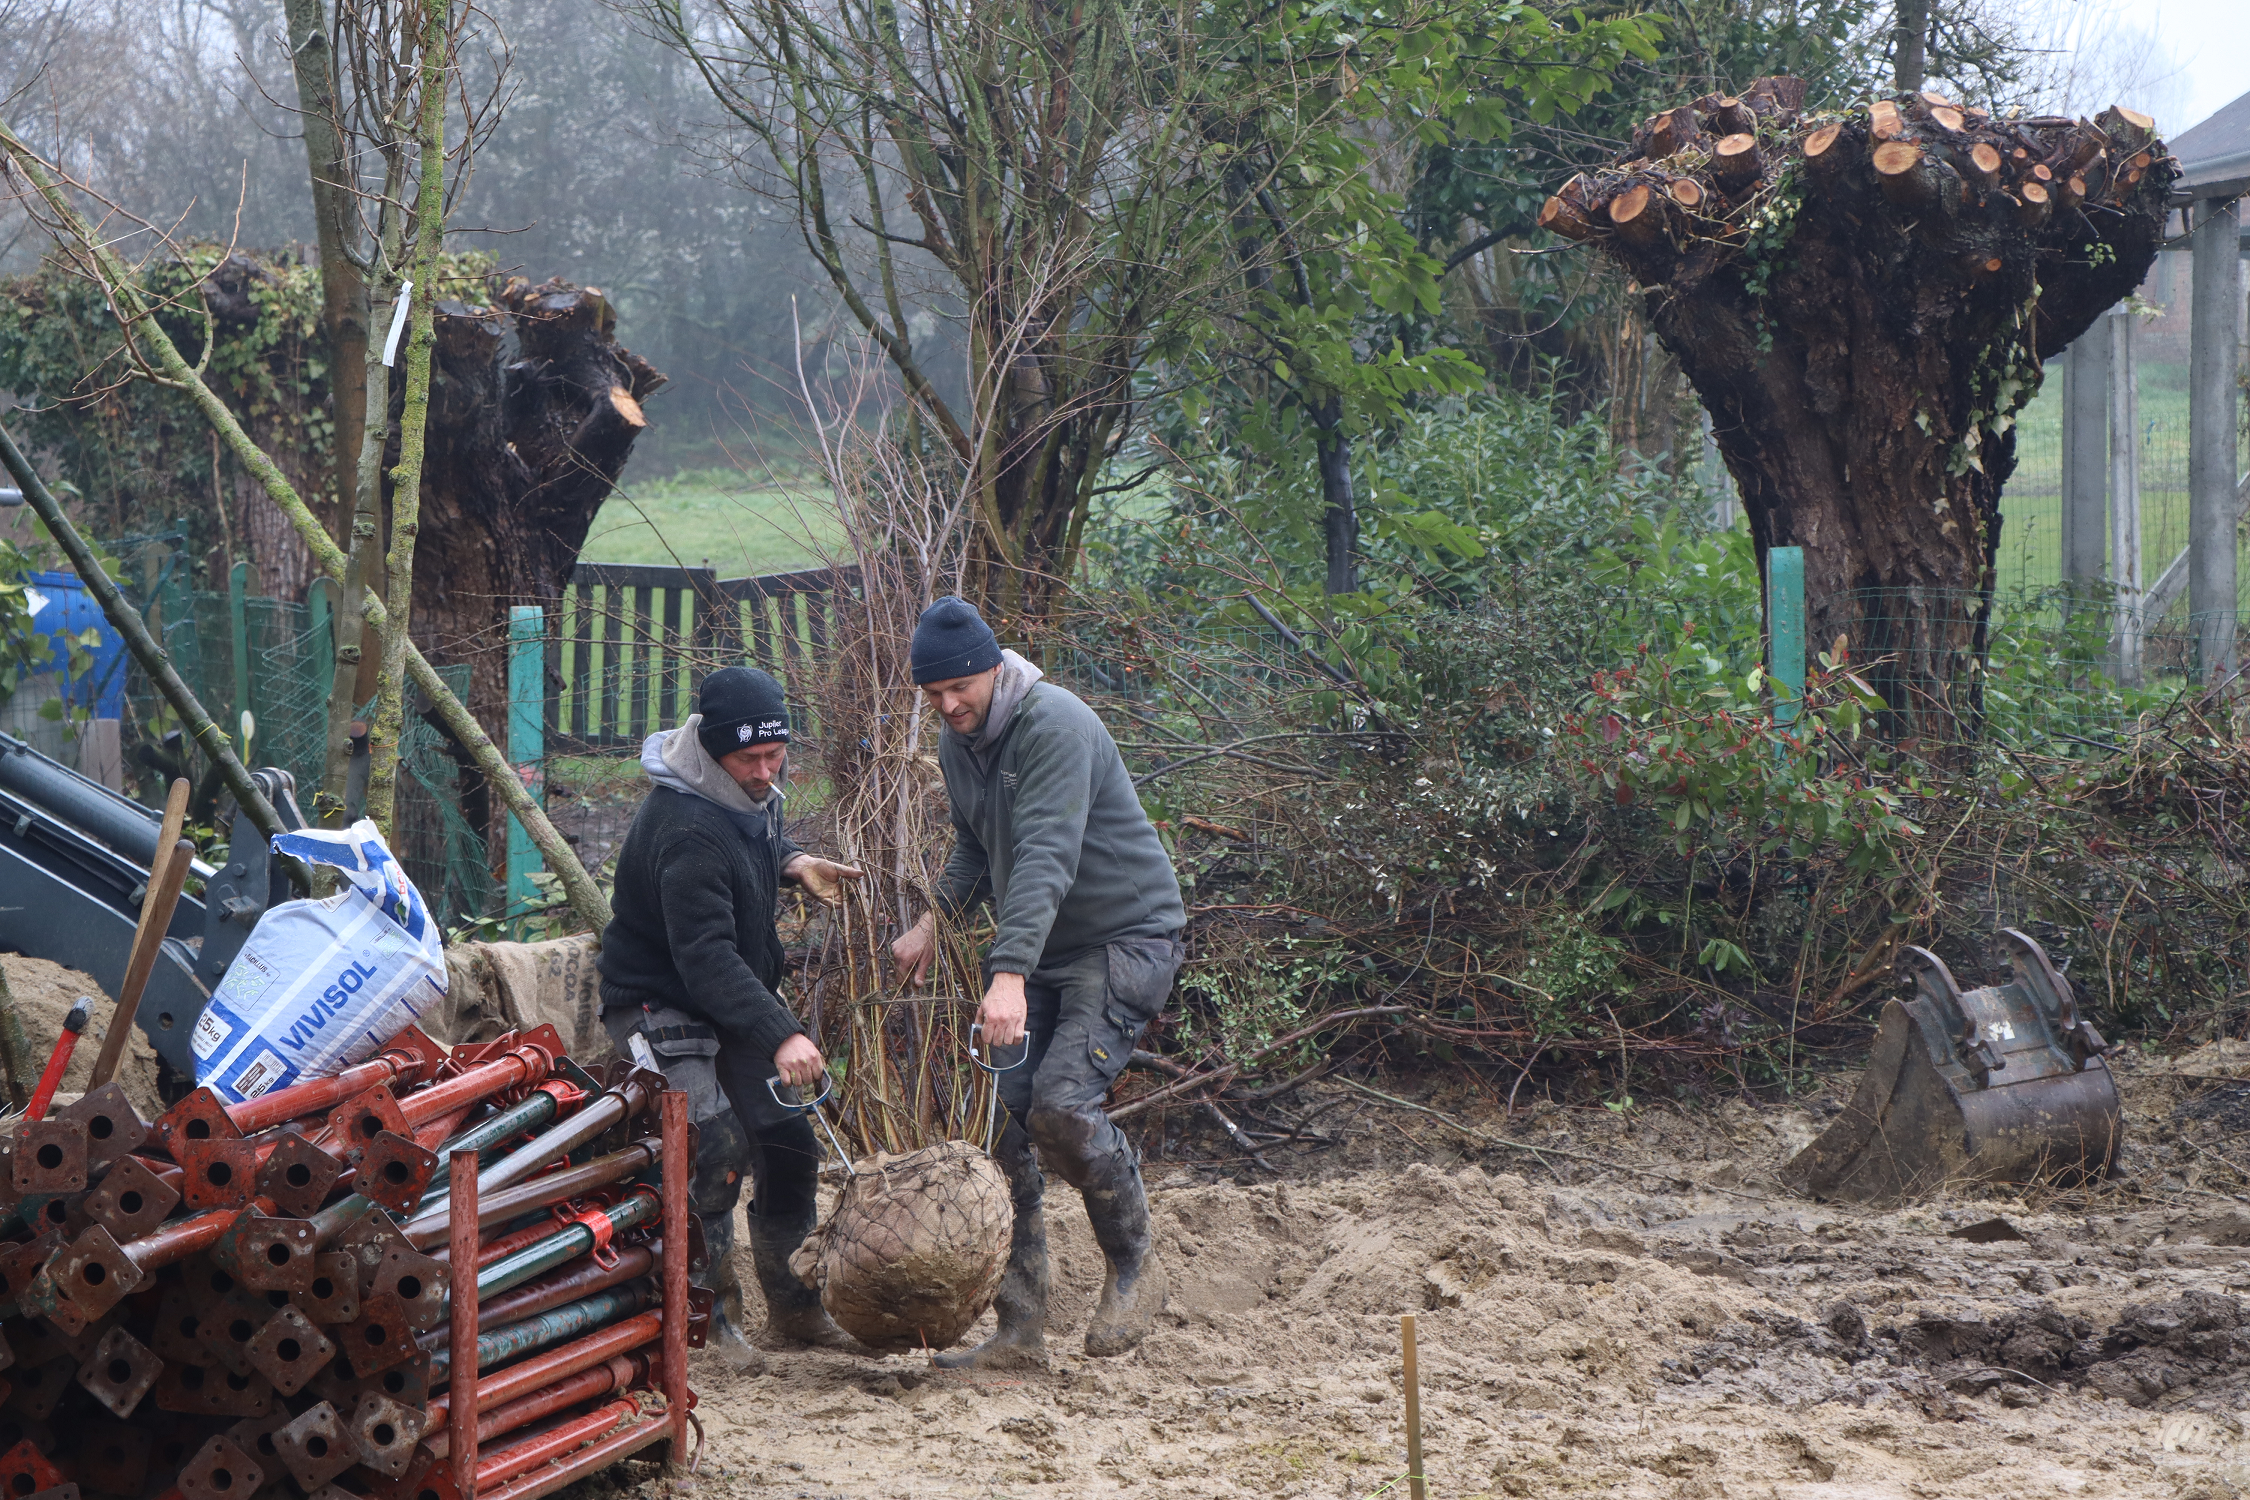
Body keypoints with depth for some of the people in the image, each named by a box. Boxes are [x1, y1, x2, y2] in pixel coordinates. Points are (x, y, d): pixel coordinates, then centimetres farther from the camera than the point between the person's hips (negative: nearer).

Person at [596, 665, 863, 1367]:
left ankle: (795, 1309, 22)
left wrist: (794, 862, 1)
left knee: (788, 1142, 9)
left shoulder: (748, 795, -2)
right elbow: (706, 957, -38)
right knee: (717, 1144, -26)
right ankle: (704, 1316, -16)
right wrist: (779, 1035, -47)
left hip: (734, 1001, 9)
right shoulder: (686, 830, -31)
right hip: (659, 1001, -9)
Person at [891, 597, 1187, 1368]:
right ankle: (1020, 1327, 4)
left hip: (1126, 936, -8)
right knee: (1002, 1121, -2)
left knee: (1061, 1104, -24)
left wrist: (1011, 974, -42)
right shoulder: (957, 744, 6)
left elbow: (1047, 857, -33)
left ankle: (1134, 1265, 0)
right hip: (1036, 951, 8)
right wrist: (935, 918, 7)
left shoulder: (1056, 726, -22)